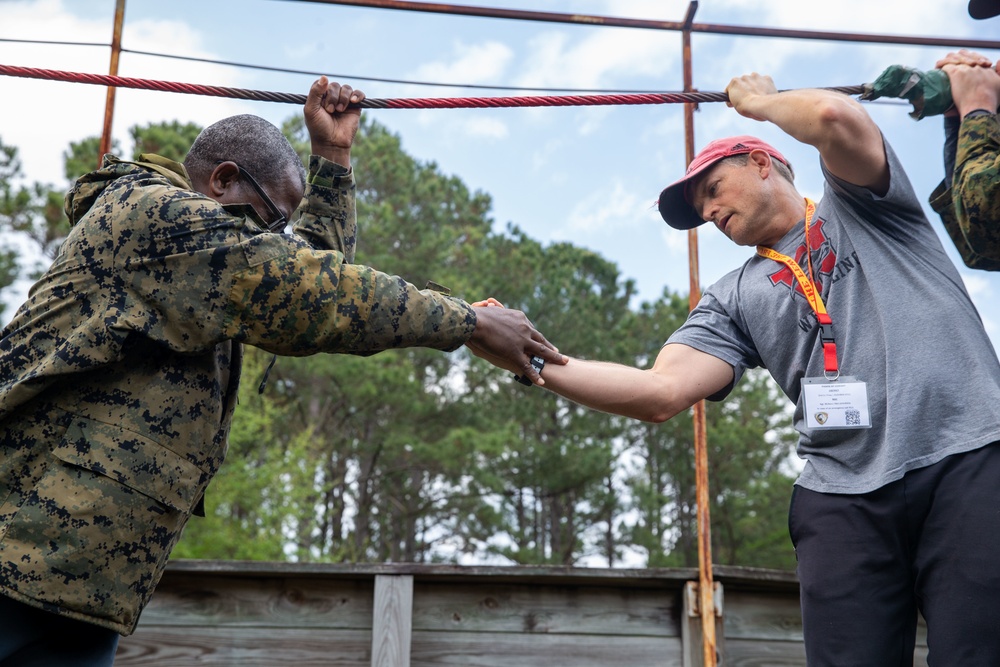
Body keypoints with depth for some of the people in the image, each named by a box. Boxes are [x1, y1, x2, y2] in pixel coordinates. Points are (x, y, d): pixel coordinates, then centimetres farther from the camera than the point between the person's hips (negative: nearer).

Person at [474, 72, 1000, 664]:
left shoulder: (859, 202, 15)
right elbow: (663, 392, 3)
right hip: (843, 498, 3)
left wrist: (760, 100, 12)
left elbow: (836, 117, -9)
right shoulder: (735, 299, 19)